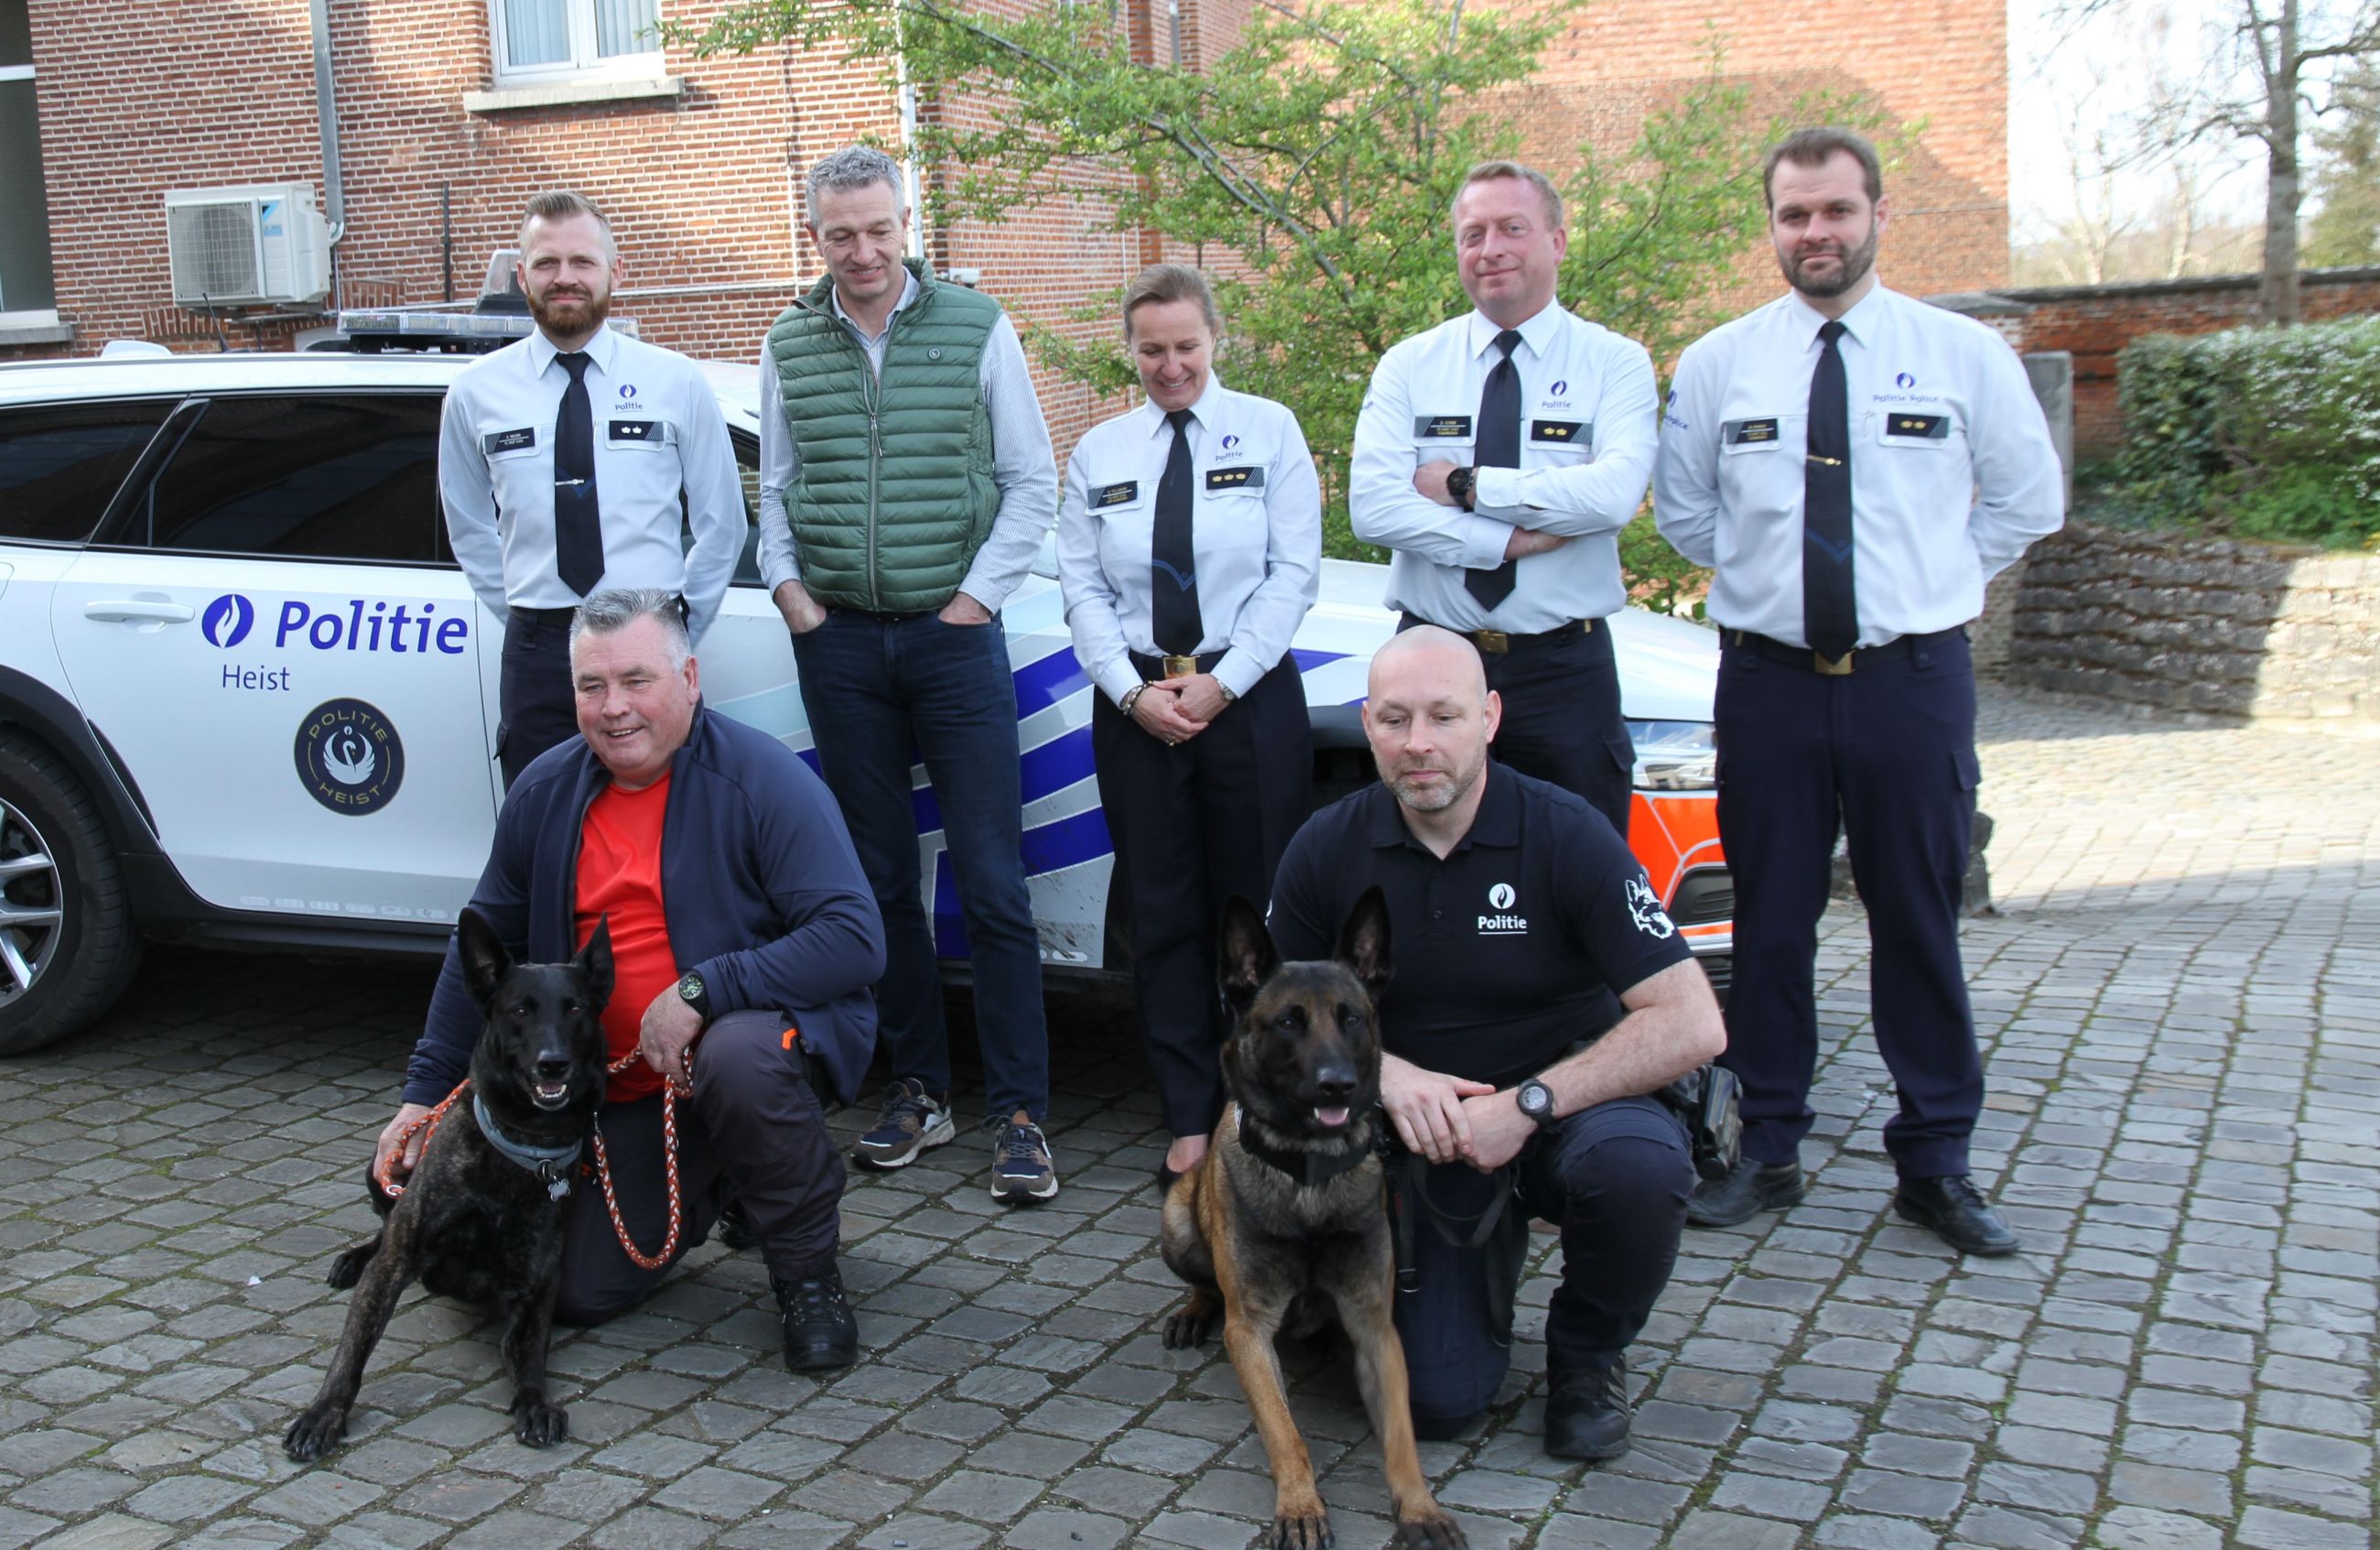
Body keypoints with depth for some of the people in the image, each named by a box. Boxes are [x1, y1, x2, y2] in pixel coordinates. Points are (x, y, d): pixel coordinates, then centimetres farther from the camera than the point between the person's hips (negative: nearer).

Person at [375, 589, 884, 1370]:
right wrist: (425, 1092, 10)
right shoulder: (545, 792, 1)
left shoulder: (762, 778, -17)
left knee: (738, 1056, -40)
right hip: (625, 1091, 5)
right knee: (581, 1293, -2)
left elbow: (854, 939, -25)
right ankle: (715, 1182, 28)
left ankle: (808, 1272, -14)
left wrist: (700, 992, -29)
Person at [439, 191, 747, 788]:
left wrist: (678, 626, 6)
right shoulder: (476, 393, 6)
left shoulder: (678, 382, 3)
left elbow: (721, 521, 9)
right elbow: (469, 527, 18)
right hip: (536, 654, 1)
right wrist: (527, 617, 12)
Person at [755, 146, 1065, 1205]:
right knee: (878, 879, 8)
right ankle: (919, 1089, 19)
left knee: (992, 882, -5)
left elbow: (1032, 482, 1)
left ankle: (1020, 1113, 0)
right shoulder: (789, 347, 8)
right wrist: (788, 589, 3)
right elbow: (774, 491, 16)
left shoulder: (977, 327, 0)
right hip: (838, 641, 3)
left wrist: (979, 595, -5)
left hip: (954, 632, -3)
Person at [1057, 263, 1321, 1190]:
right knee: (1163, 915, 4)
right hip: (1135, 704, 2)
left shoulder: (1269, 431, 4)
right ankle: (1190, 1121, 12)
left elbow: (1295, 571, -4)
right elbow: (1082, 589, 6)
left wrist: (1221, 682, -11)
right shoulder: (1099, 453, 11)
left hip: (1249, 695, -2)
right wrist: (1135, 692, -8)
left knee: (1255, 910, 1)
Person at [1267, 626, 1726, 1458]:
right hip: (1427, 1134, 2)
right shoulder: (1326, 850, -8)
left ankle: (1587, 1352, -3)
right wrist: (1384, 1072, -17)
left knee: (1640, 1166, -37)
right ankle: (1487, 1256, 22)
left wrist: (1530, 1103, -27)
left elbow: (1693, 1023, -21)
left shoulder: (1565, 834, -16)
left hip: (1572, 1104, -1)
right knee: (1439, 1398, -13)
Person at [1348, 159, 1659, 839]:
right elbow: (1372, 505, -10)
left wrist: (1466, 487, -15)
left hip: (1565, 672, -1)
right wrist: (1513, 540, -17)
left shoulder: (1616, 363, 0)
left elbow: (1615, 493, -19)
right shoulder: (1410, 365, 5)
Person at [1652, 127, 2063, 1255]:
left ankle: (1936, 1164, 18)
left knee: (1920, 922, 5)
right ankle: (1767, 1150, 19)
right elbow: (1682, 508, 15)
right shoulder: (1715, 365, 4)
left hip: (1914, 676, 0)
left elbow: (2029, 499, 11)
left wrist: (1932, 579, 6)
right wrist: (1761, 574, 7)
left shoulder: (1965, 355, 2)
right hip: (1768, 677, 1)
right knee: (1769, 921, 6)